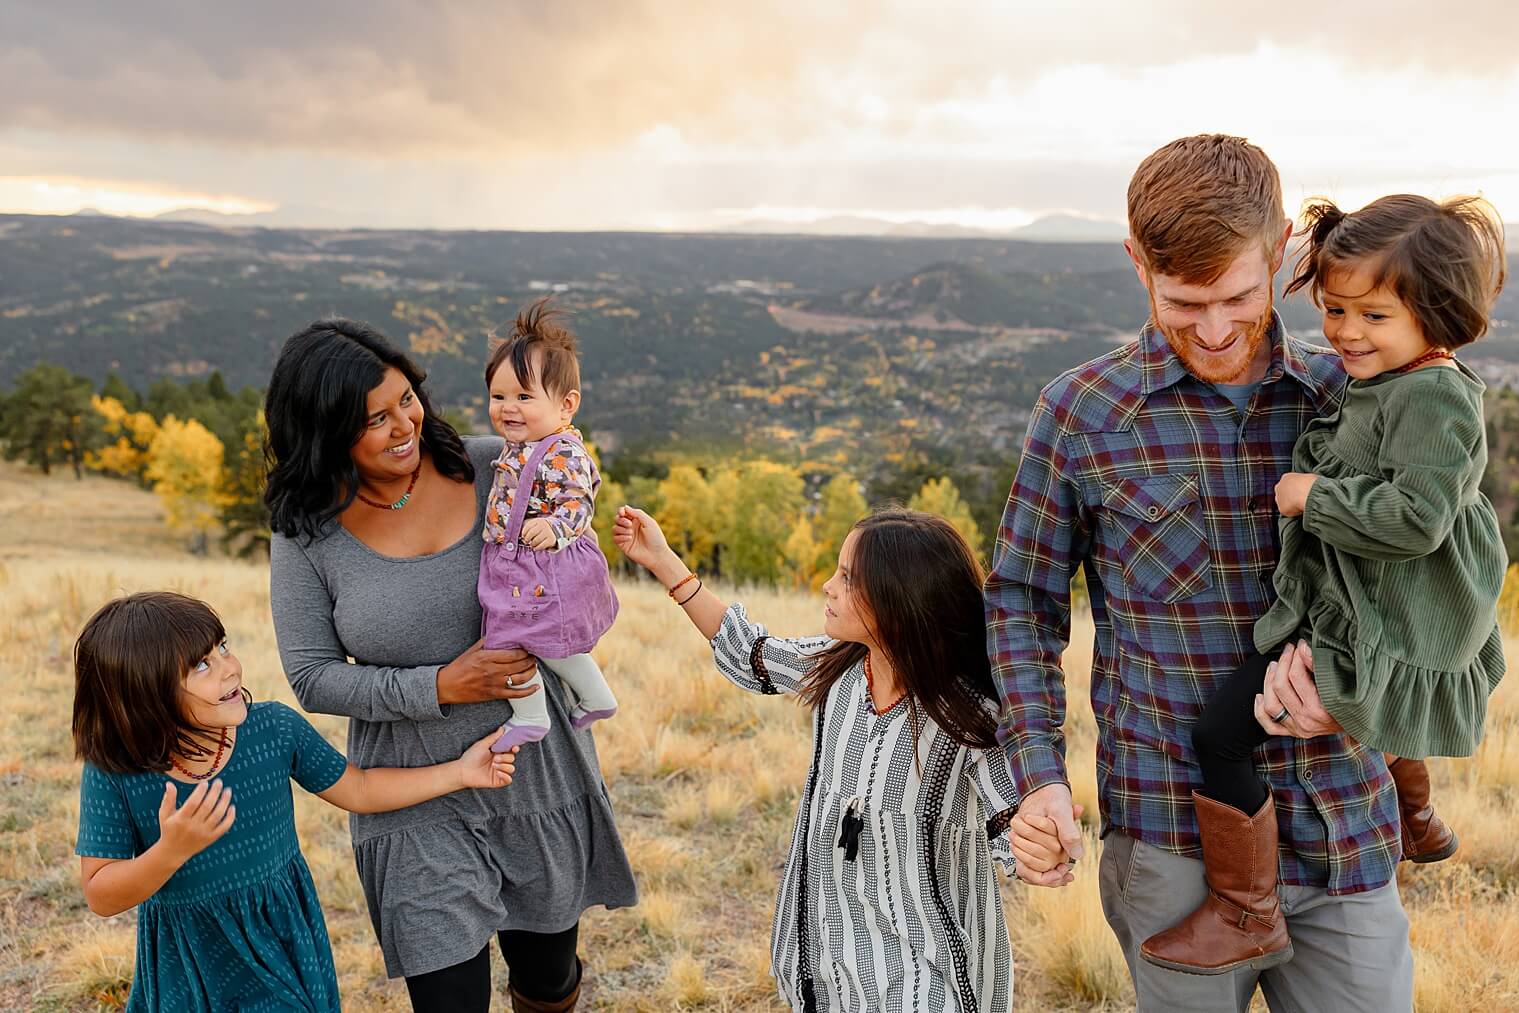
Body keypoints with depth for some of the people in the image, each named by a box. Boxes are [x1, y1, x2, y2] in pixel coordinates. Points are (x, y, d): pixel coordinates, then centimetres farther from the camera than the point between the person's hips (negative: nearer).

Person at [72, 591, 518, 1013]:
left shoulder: (275, 728, -14)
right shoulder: (112, 775, -20)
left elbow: (359, 790, -2)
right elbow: (100, 898, -15)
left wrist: (459, 771, -7)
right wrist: (172, 850, -33)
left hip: (280, 940, 2)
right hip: (185, 964, -2)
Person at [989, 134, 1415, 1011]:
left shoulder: (1348, 395, 2)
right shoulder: (1083, 411, -5)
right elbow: (1023, 601, 0)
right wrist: (1040, 777, -10)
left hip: (1344, 829, 3)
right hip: (1173, 834, -2)